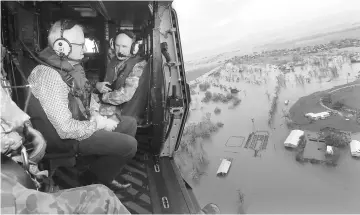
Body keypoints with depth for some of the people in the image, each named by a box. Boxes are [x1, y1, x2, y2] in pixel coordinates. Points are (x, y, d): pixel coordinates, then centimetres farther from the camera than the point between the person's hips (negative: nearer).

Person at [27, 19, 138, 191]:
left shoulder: (71, 66, 1)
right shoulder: (50, 76, -29)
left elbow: (87, 94, 16)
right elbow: (65, 128, -31)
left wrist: (95, 113, -1)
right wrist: (97, 124, -19)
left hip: (83, 121, 9)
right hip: (68, 138, -9)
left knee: (130, 123, 8)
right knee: (129, 145, -15)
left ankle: (105, 173, 17)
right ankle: (99, 179, 13)